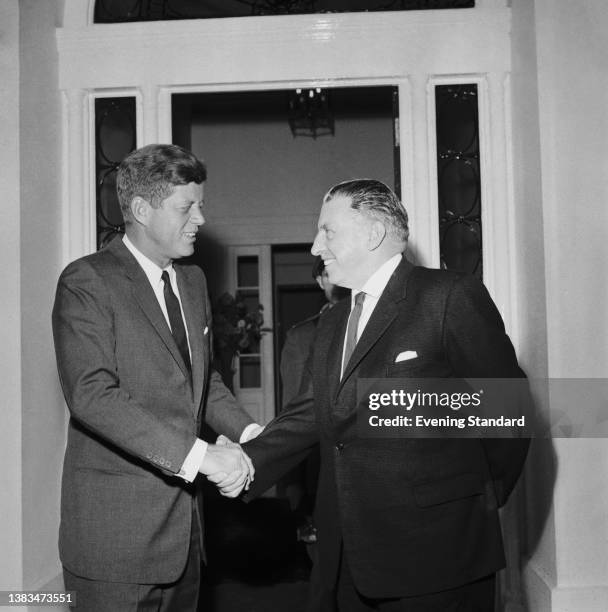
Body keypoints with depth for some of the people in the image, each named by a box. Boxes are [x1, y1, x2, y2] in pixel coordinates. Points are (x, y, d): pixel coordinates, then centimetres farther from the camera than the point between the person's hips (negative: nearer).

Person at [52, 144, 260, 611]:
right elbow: (92, 394, -24)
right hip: (115, 527, -7)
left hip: (184, 520, 7)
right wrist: (198, 455, -28)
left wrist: (246, 431, 3)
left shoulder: (193, 280, 13)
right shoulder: (87, 282, -12)